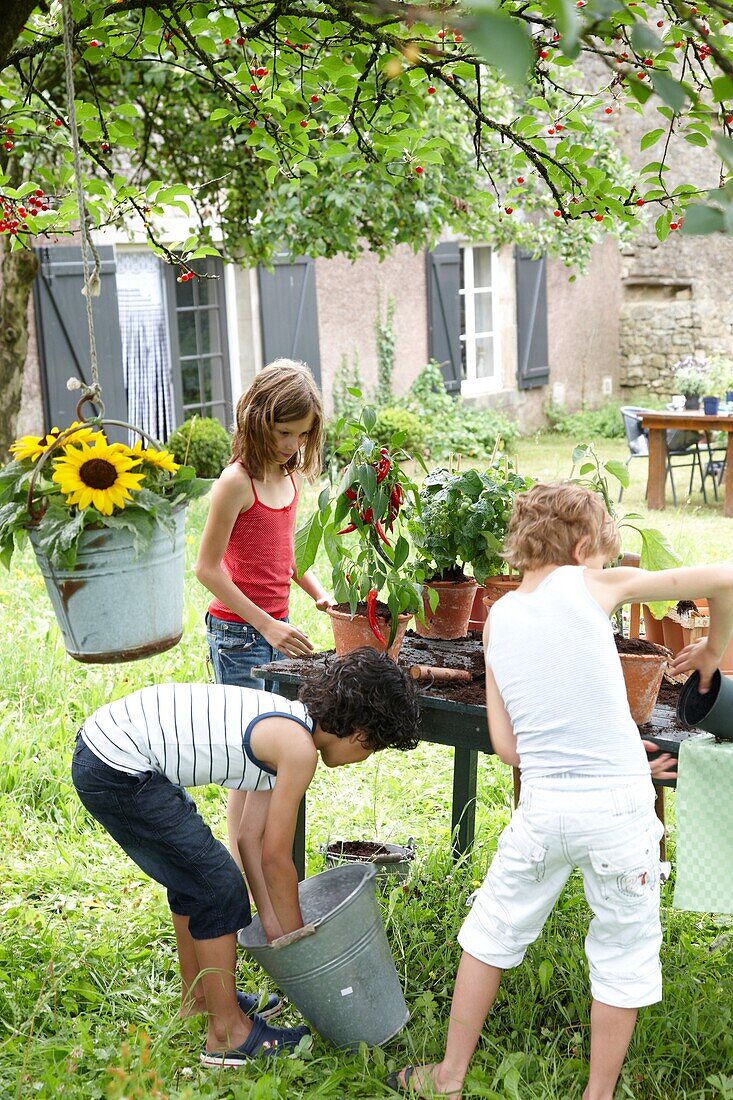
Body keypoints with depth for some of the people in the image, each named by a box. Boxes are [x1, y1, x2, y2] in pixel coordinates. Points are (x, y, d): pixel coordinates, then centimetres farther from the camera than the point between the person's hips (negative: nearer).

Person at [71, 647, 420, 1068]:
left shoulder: (288, 723, 13)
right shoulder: (299, 748, -14)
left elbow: (252, 836, 16)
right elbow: (275, 857, -8)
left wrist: (271, 922, 15)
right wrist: (298, 939, 6)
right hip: (118, 773, -10)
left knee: (193, 874, 24)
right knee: (219, 888, 0)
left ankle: (200, 996, 41)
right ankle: (228, 1034, 12)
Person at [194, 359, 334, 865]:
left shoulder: (291, 474, 7)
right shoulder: (237, 481, -16)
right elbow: (208, 567, -15)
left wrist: (318, 591, 5)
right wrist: (266, 625, -18)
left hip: (275, 628, 8)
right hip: (238, 634, -8)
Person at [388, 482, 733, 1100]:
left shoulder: (499, 616, 7)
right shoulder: (594, 585, -4)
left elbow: (506, 745, 6)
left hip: (543, 806, 4)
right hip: (619, 806, -3)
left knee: (493, 932, 20)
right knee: (625, 956, 14)